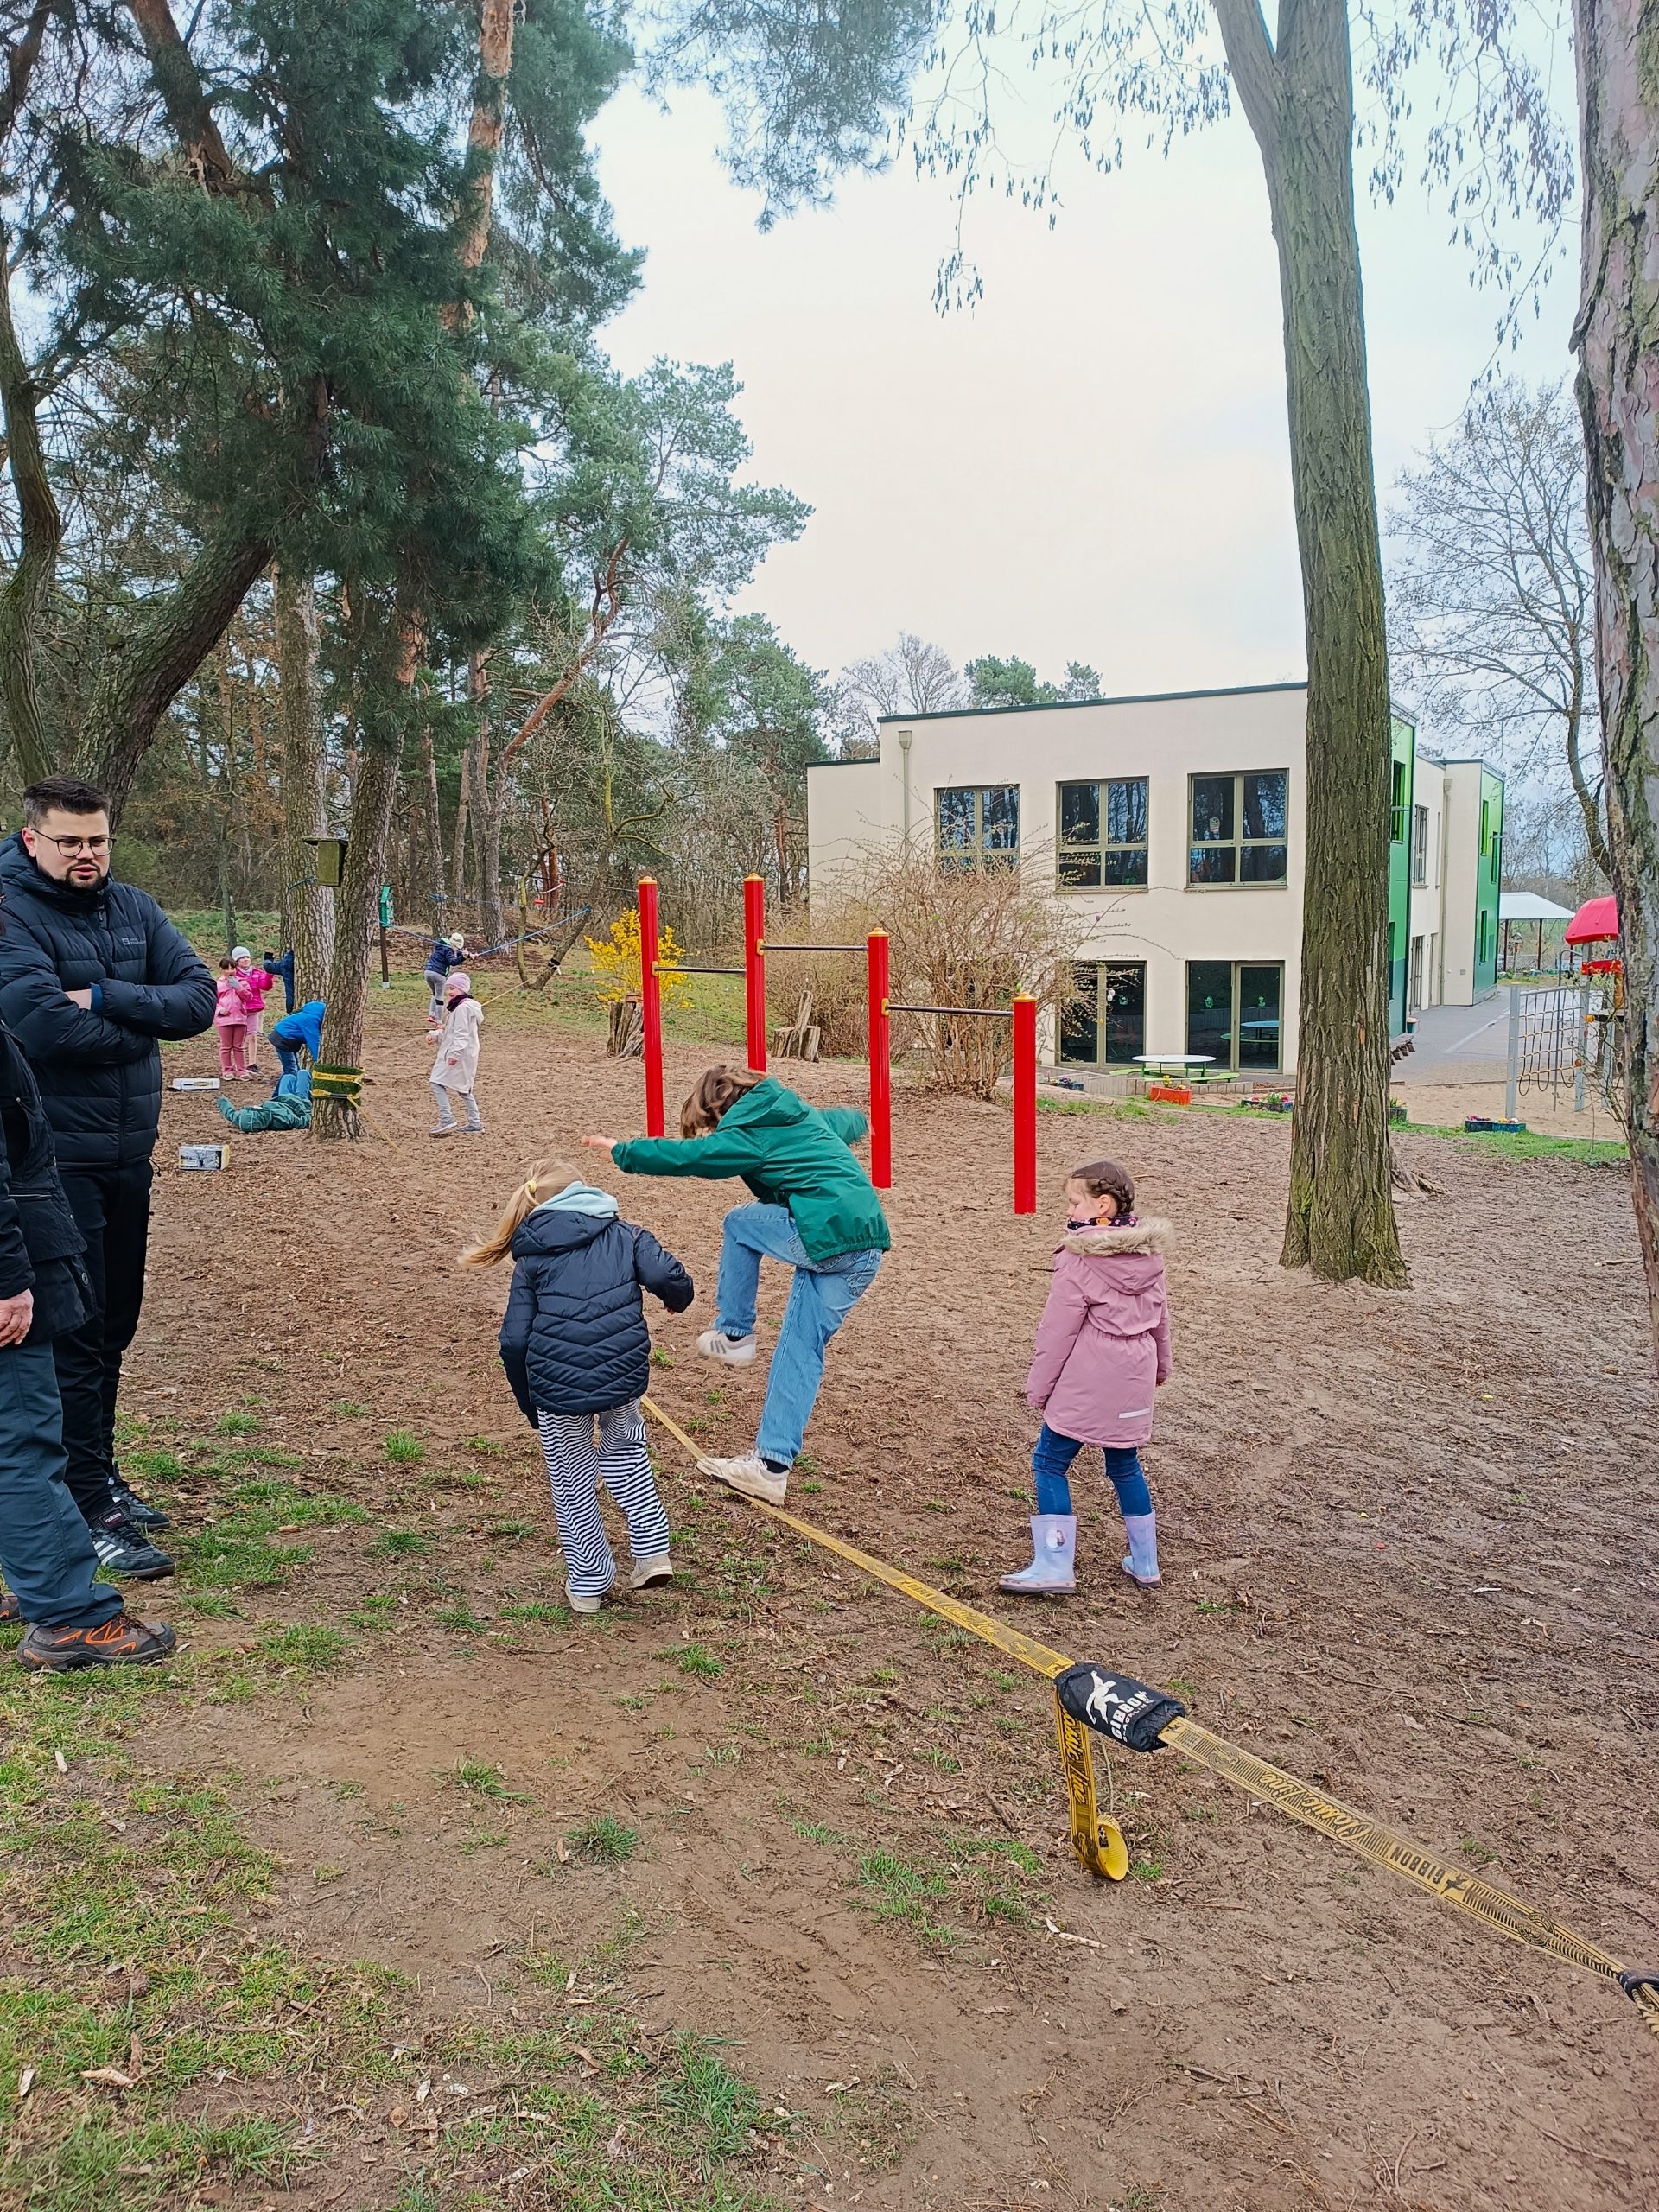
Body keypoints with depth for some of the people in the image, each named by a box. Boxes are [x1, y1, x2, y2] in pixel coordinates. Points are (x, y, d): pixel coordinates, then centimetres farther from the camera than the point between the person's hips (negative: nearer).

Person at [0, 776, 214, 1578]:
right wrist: (140, 1024, -10)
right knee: (74, 1331, -2)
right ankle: (92, 1509, 5)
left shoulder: (133, 908, 7)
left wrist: (105, 998, -18)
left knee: (114, 1325, 15)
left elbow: (198, 999, -3)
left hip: (129, 1151, 6)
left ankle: (99, 1474, 30)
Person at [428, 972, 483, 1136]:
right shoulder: (457, 1007, 19)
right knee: (463, 1089, 15)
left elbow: (461, 1034, -22)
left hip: (458, 1055, -11)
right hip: (466, 1055, 11)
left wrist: (455, 1053, -27)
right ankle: (474, 1124, 17)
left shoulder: (462, 1008, -15)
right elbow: (450, 1032, 23)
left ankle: (446, 1120, -17)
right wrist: (434, 1035, 9)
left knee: (437, 1082, -11)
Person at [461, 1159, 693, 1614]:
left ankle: (588, 1584, 28)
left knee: (571, 1478, 19)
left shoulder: (529, 1259, 13)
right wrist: (679, 1299, 18)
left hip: (557, 1385, -1)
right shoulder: (626, 1235, 13)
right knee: (626, 1452, 28)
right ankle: (652, 1552, 20)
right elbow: (666, 1276, -6)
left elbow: (514, 1341, 6)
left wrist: (530, 1405, 18)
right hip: (622, 1373, 1)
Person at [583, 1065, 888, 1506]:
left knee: (740, 1224, 17)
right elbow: (847, 1120, 42)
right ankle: (772, 1466, 9)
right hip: (869, 1246, 9)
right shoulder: (805, 1115, 22)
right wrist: (856, 1121, 66)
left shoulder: (750, 1135, -2)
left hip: (828, 1235, -9)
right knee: (802, 1352, 11)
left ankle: (734, 1335, 20)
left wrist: (621, 1150, 13)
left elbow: (684, 1154, -1)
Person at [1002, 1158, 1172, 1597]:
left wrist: (1038, 1387, -4)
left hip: (1085, 1386, -7)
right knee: (1124, 1465, 19)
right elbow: (1160, 1315, 18)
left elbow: (1058, 1330, -12)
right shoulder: (1148, 1253, 6)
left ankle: (1055, 1566, -1)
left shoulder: (1080, 1259, -15)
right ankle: (1145, 1562, 25)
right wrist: (1159, 1365, 33)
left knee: (1050, 1463, 1)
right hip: (1133, 1381, 8)